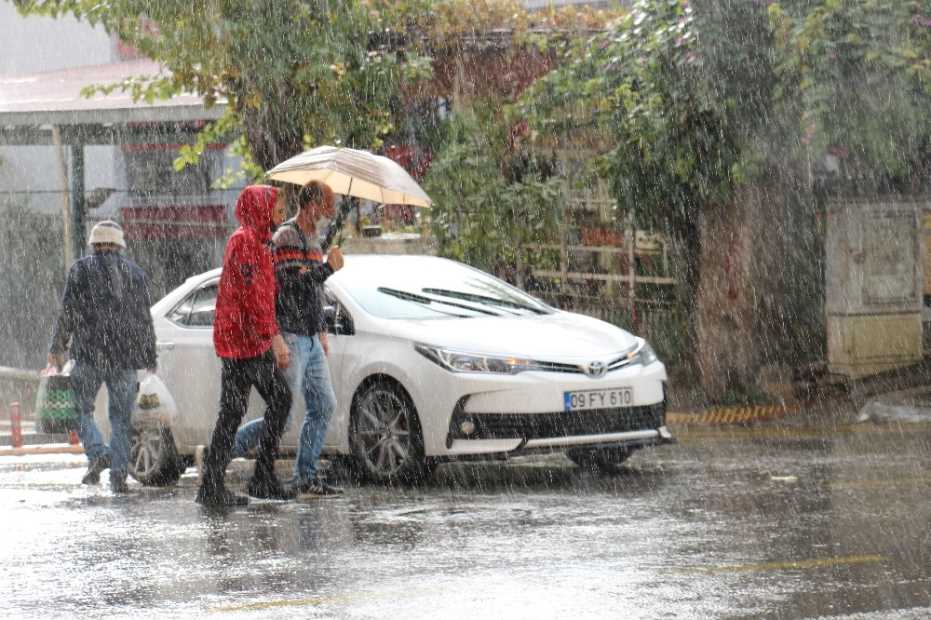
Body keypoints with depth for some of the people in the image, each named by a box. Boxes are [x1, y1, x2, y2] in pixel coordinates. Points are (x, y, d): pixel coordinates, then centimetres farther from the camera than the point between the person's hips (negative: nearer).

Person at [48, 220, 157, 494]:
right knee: (121, 417, 7)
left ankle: (98, 453, -14)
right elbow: (145, 318, 11)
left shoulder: (81, 269, 1)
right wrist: (150, 358, 15)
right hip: (126, 357, 3)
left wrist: (57, 348, 4)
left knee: (81, 409, 8)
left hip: (90, 353, -3)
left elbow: (68, 312, -3)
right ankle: (119, 474, 0)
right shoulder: (134, 272, 12)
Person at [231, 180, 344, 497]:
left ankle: (306, 477, 11)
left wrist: (321, 331, 23)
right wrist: (328, 267, -16)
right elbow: (292, 282, -24)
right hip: (289, 337, -10)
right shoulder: (286, 236, -12)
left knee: (324, 406, 7)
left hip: (310, 340, 10)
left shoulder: (312, 239, 18)